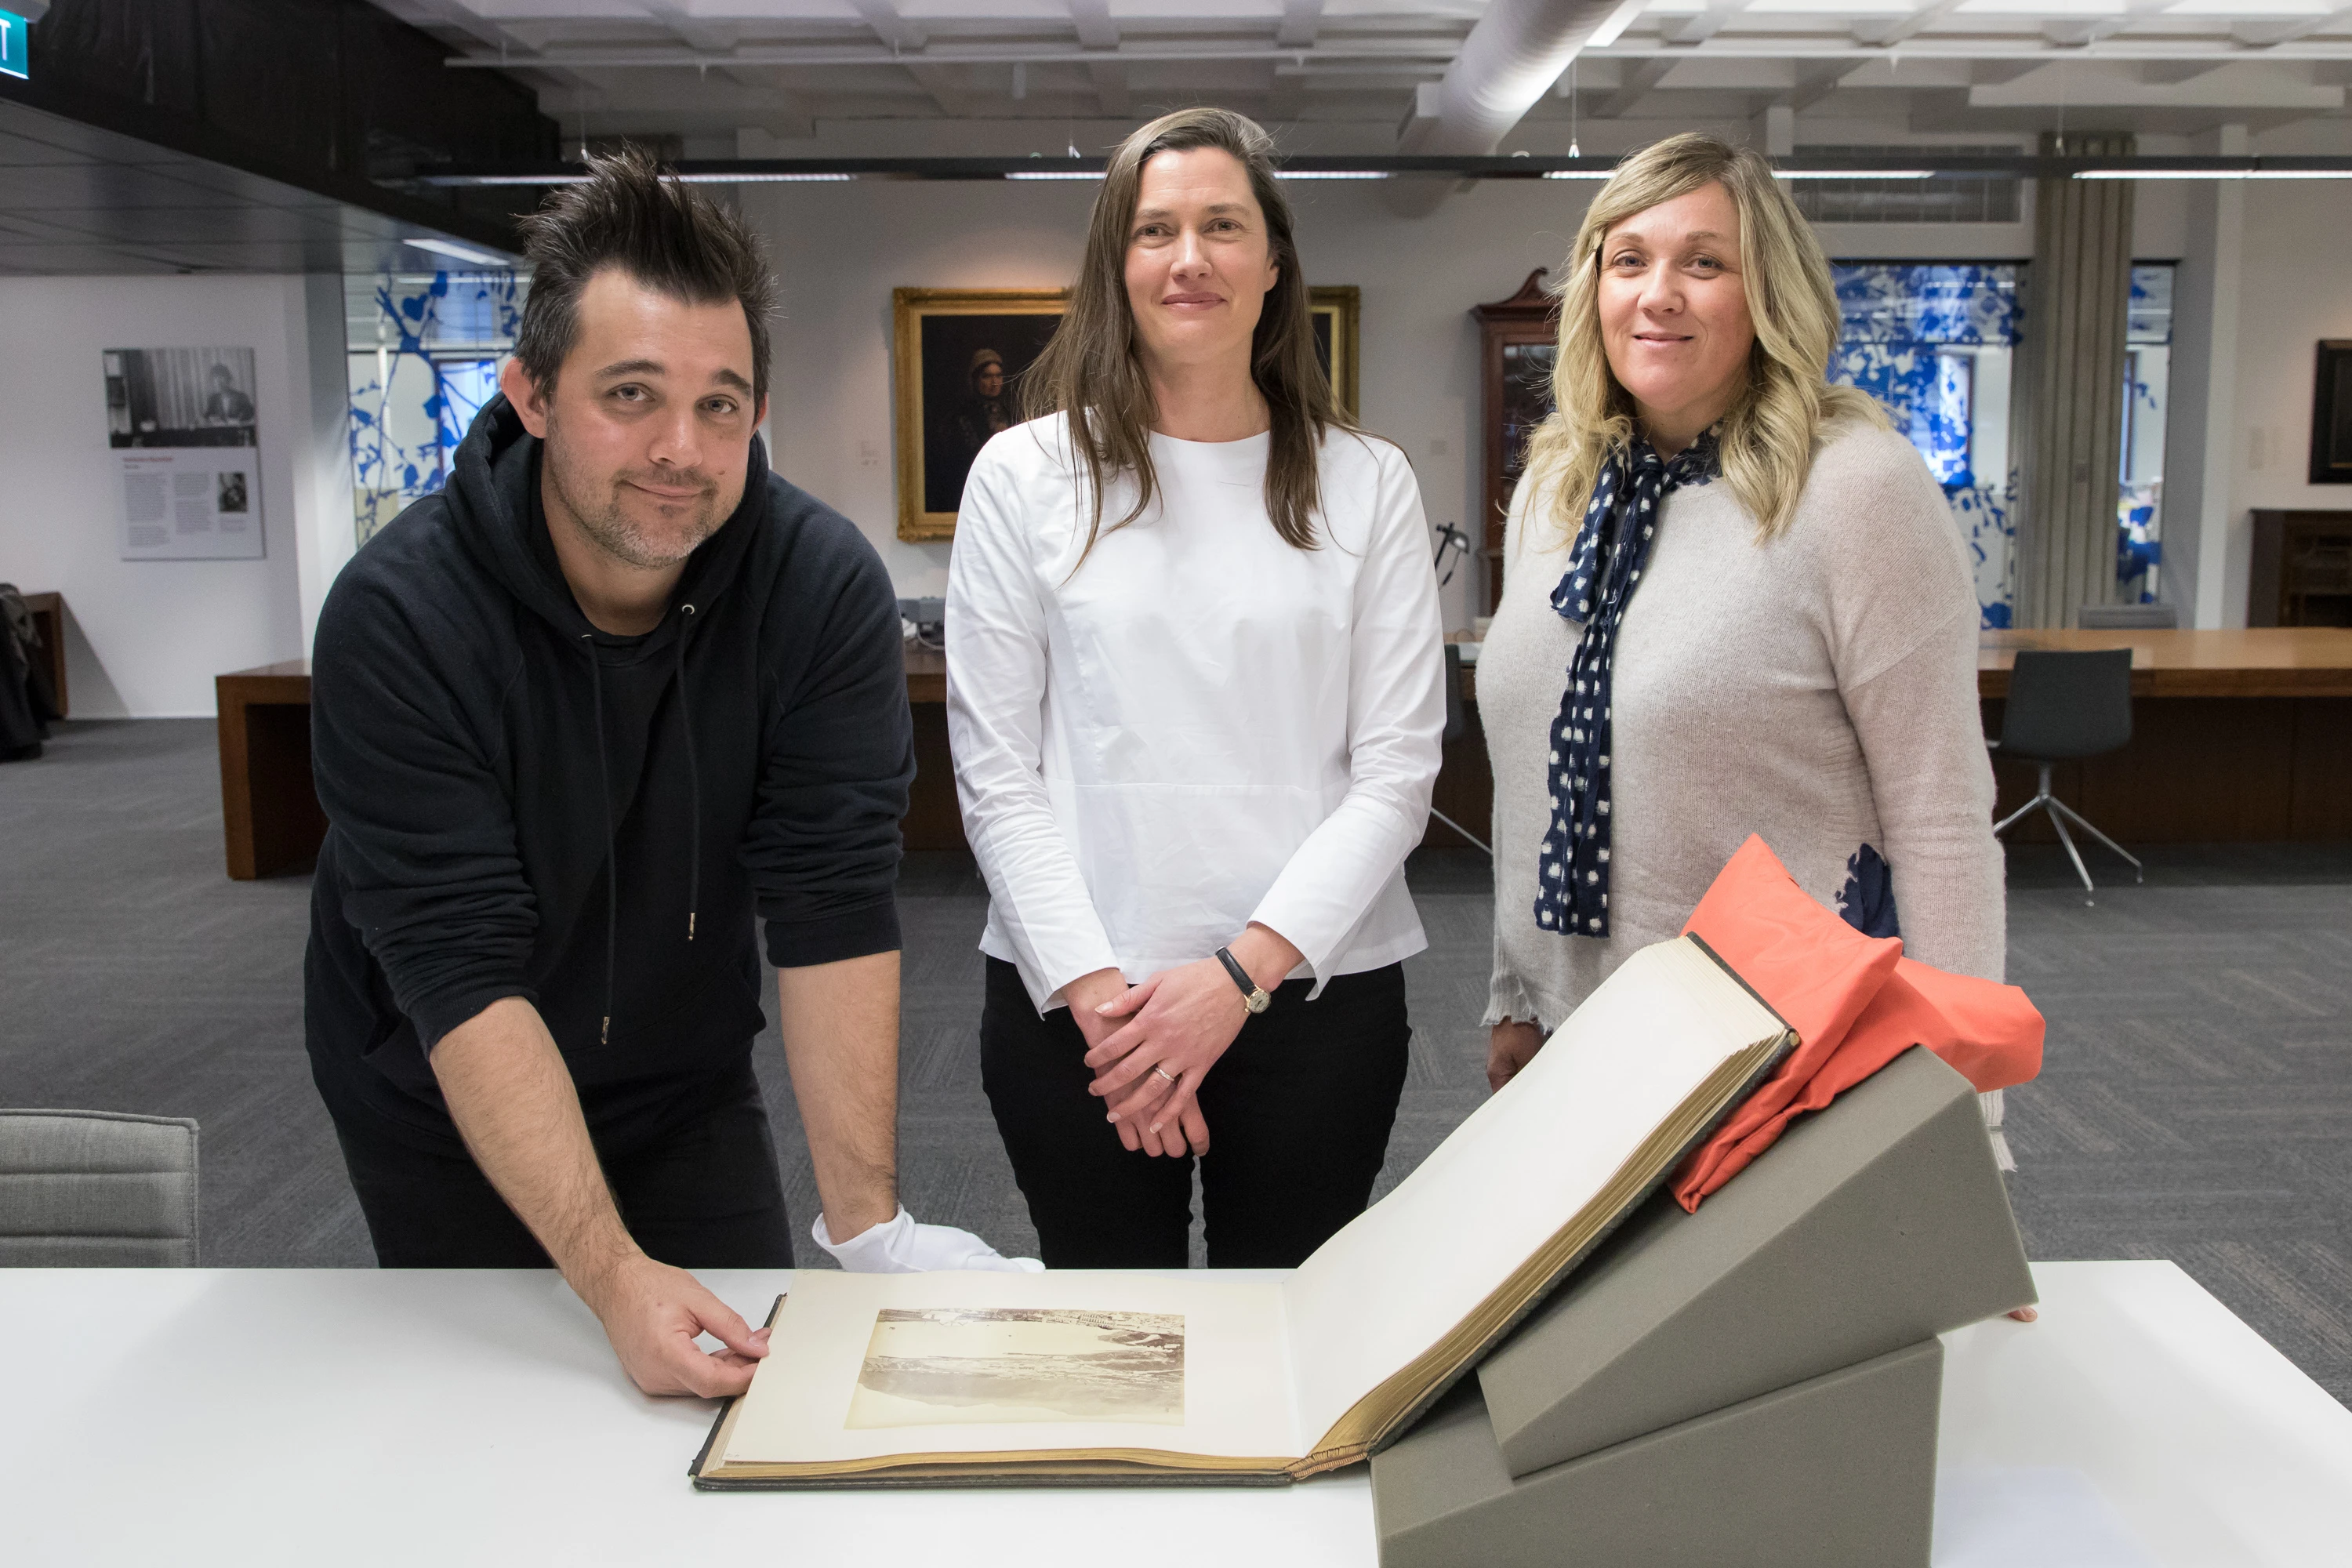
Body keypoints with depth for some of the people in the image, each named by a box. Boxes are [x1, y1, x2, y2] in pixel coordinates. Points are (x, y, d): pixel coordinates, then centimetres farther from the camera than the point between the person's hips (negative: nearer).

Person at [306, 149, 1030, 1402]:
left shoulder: (825, 588, -21)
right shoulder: (398, 617, -28)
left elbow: (834, 908, -23)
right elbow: (464, 976, -32)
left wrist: (866, 1223, -27)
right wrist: (615, 1275, -39)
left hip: (687, 1089, 2)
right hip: (442, 1114, -2)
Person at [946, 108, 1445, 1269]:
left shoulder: (1367, 485, 4)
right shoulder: (1026, 475, 2)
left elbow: (1396, 769, -1)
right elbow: (994, 772, 0)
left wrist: (1239, 973, -11)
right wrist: (1096, 990, -10)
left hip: (1316, 990, 1)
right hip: (1072, 1005, 0)